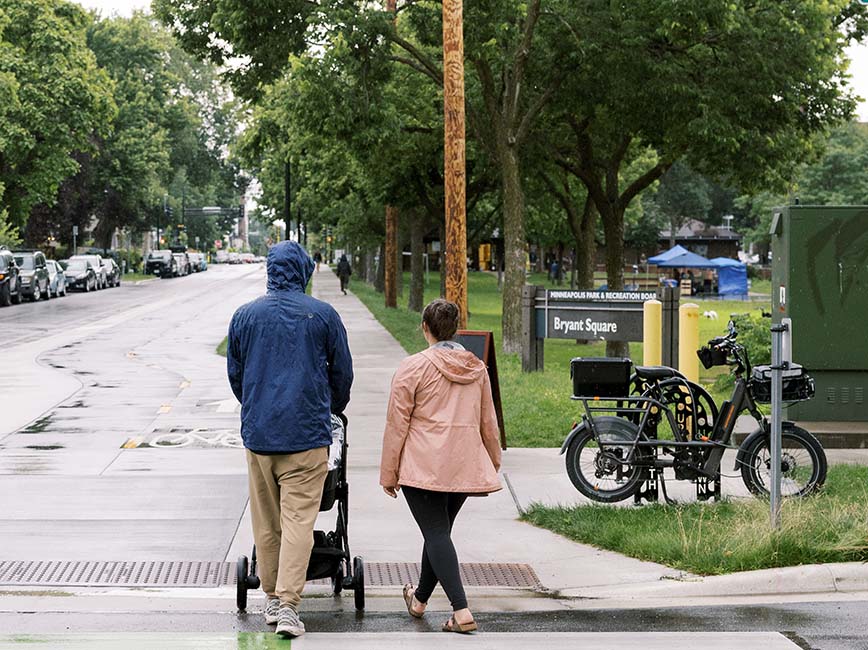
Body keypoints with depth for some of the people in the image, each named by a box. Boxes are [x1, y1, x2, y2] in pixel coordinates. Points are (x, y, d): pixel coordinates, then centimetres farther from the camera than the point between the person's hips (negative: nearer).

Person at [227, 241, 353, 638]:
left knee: (266, 520, 13)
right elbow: (343, 372, 9)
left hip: (258, 432, 3)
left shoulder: (244, 316, 6)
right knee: (298, 519, -5)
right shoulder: (323, 315, 0)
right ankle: (287, 605, -13)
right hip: (307, 433, -3)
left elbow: (234, 374, 15)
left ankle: (272, 598, 22)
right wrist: (334, 409, 29)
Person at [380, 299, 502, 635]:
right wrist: (493, 464, 27)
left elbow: (397, 423, -6)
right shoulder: (477, 368, 9)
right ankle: (420, 598, 35)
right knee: (441, 530, 19)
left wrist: (388, 472, 1)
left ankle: (461, 611, -17)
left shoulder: (414, 367, -7)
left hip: (423, 466, -6)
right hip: (466, 466, 6)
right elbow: (488, 422, 16)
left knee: (436, 533, -6)